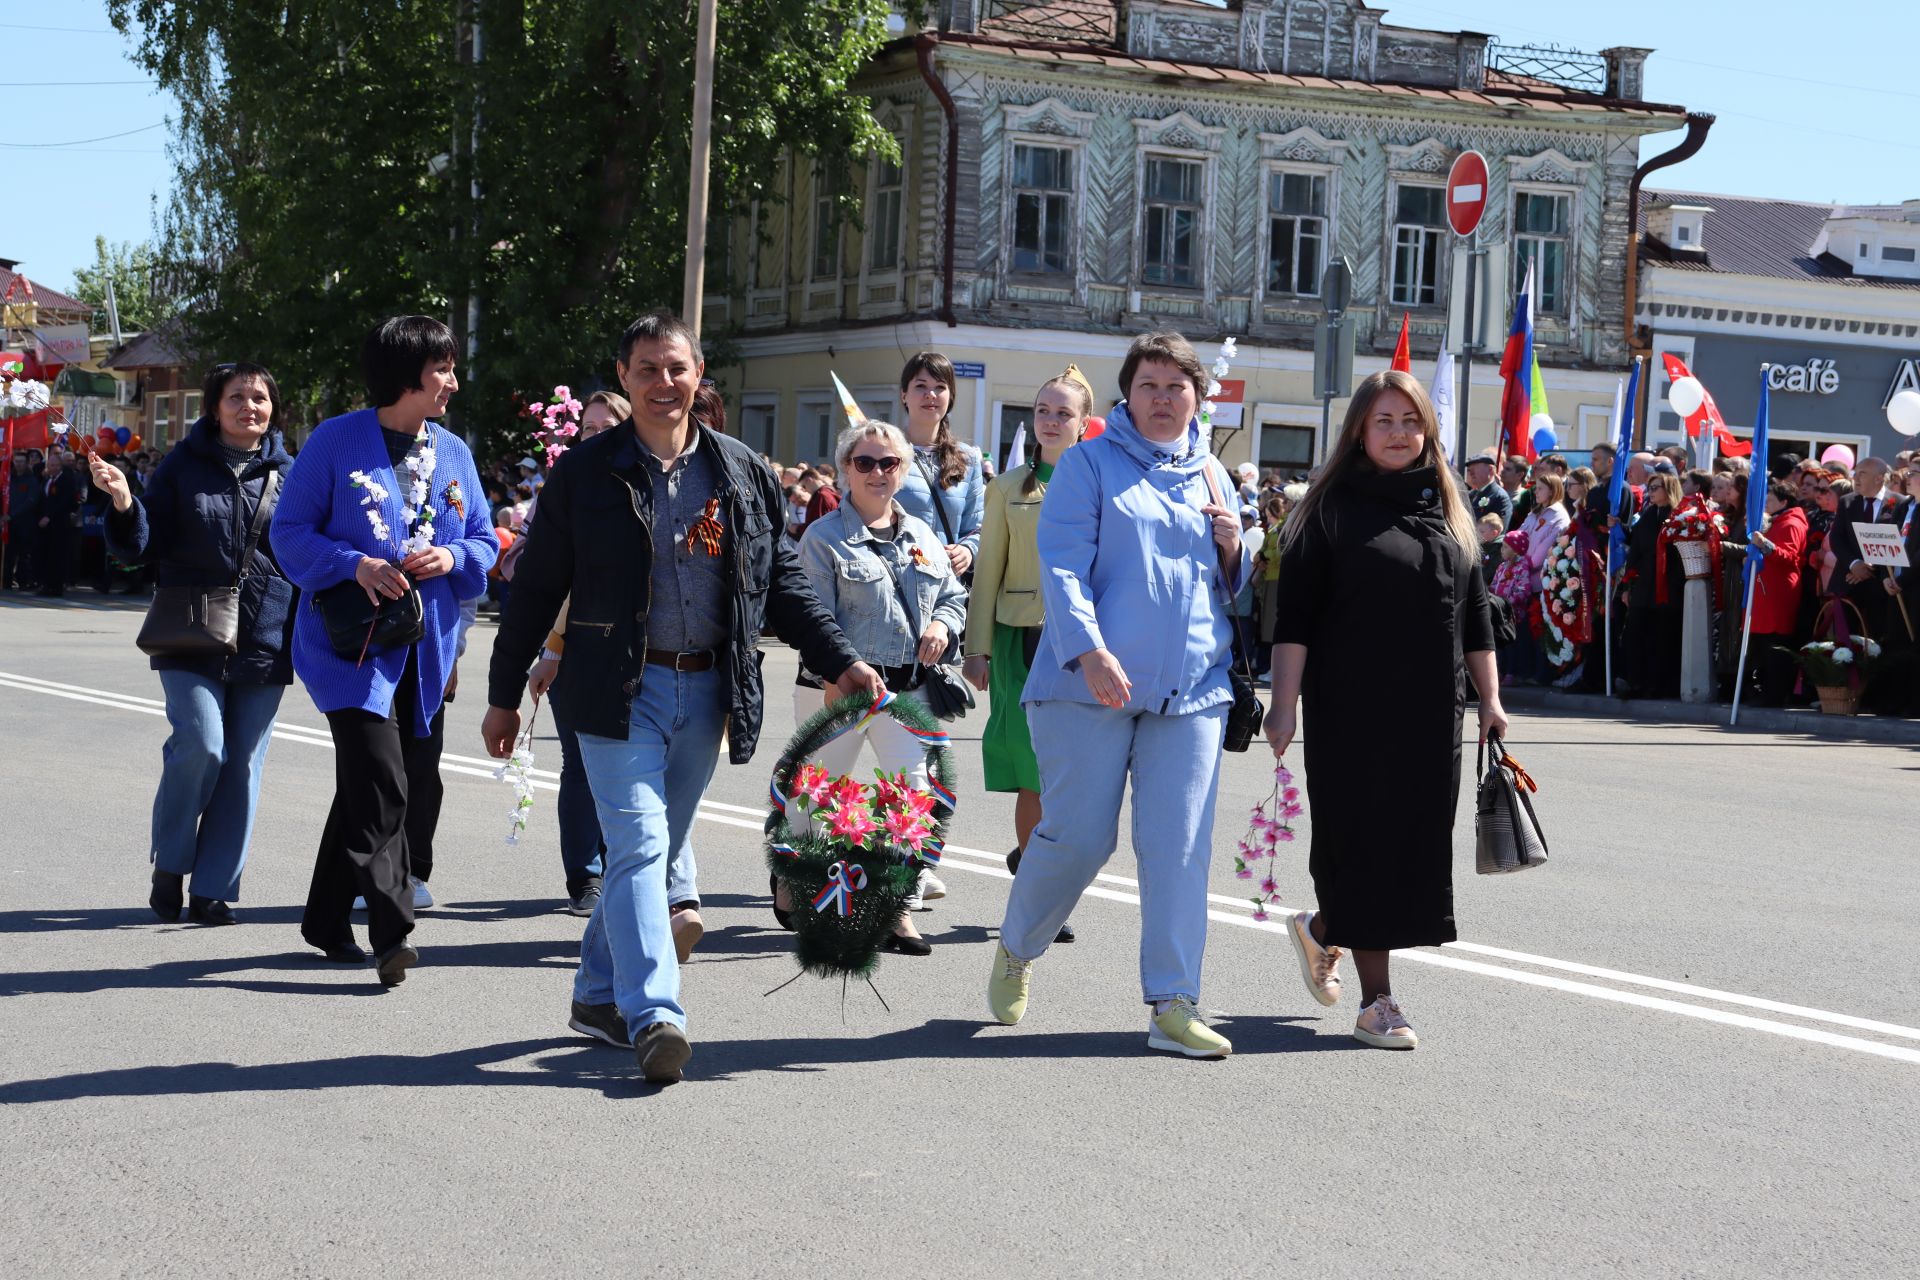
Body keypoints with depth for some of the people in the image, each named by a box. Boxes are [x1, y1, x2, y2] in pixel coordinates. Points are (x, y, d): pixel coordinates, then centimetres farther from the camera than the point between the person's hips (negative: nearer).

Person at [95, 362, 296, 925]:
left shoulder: (289, 473, 8)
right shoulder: (183, 467, 3)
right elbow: (141, 547, 1)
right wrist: (124, 502, -17)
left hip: (264, 643, 2)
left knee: (243, 765, 1)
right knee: (201, 746, -16)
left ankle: (212, 890, 10)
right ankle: (169, 865, 6)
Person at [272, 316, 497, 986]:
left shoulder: (453, 452, 11)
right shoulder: (337, 441, -5)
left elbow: (484, 540, 14)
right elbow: (290, 529, -5)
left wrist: (451, 558, -8)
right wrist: (356, 565, -20)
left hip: (425, 649, 6)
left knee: (417, 788, 11)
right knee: (381, 785, -18)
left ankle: (328, 919, 26)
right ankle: (392, 932, -18)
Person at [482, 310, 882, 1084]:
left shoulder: (740, 472, 8)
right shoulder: (585, 474, -1)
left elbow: (780, 580, 13)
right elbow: (536, 589, 3)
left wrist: (838, 662, 5)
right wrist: (504, 696, 4)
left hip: (706, 689, 4)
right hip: (619, 690, -4)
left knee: (655, 849, 12)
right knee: (639, 845, -14)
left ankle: (599, 993, 26)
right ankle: (653, 1015, -18)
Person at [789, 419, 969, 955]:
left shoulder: (921, 535, 13)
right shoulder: (825, 537, -4)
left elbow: (954, 596, 19)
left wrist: (942, 625, -4)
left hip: (906, 686, 4)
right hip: (837, 685, -4)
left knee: (913, 785, -9)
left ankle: (901, 910, -5)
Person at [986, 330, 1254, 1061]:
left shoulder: (1211, 475, 17)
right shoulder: (1090, 461, 3)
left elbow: (1235, 586, 24)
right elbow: (1062, 563, -8)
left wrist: (1232, 547, 0)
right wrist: (1089, 650, -22)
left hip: (1191, 688, 4)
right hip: (1092, 682, -4)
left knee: (1179, 848, -2)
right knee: (1077, 836, -3)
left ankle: (1173, 1008, 0)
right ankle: (1016, 951, 25)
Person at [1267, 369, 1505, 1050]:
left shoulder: (1447, 510, 13)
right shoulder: (1332, 510, -2)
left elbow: (1473, 614, 17)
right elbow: (1294, 617, -7)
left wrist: (1490, 699, 13)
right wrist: (1285, 706, -14)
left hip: (1432, 714, 5)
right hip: (1353, 711, -5)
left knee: (1418, 844, 7)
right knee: (1363, 842, -3)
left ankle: (1321, 930, 31)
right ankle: (1376, 1001, 3)